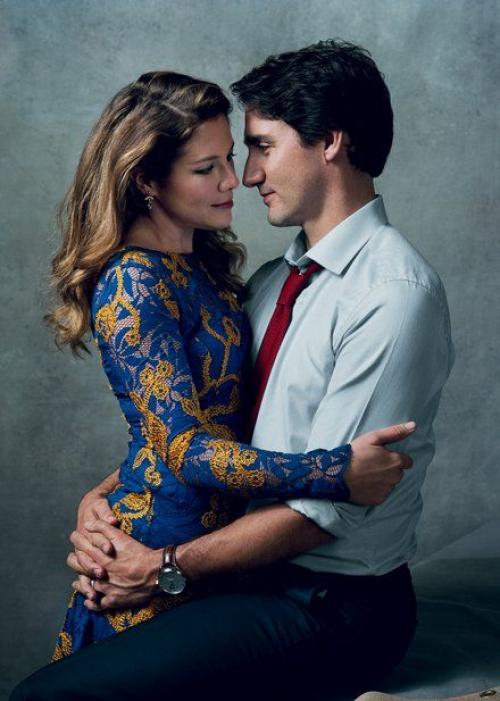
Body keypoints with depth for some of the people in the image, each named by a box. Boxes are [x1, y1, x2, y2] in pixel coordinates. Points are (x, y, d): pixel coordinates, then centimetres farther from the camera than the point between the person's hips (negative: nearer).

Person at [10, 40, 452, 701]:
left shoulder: (394, 292, -18)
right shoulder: (272, 281, 9)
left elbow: (328, 505, -20)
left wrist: (167, 567, -16)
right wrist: (103, 497, -7)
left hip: (331, 604, -8)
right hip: (260, 565, 8)